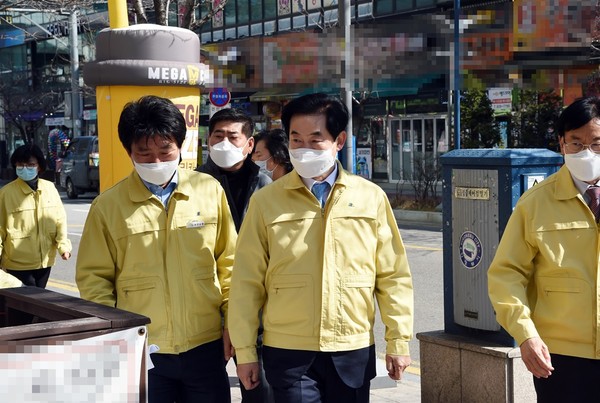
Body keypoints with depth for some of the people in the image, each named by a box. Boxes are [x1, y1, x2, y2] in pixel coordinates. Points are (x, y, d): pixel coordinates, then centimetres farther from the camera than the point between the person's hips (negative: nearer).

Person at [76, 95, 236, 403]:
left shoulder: (210, 190, 1)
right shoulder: (108, 205, -3)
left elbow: (228, 262, 7)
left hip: (205, 345, 1)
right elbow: (93, 278, 2)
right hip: (140, 351, -1)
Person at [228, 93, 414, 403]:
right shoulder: (266, 201, -1)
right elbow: (247, 282, 1)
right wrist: (244, 351, 0)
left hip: (354, 352, 2)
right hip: (289, 353, -1)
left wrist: (398, 340, 3)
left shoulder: (371, 197, 2)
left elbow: (393, 275, 5)